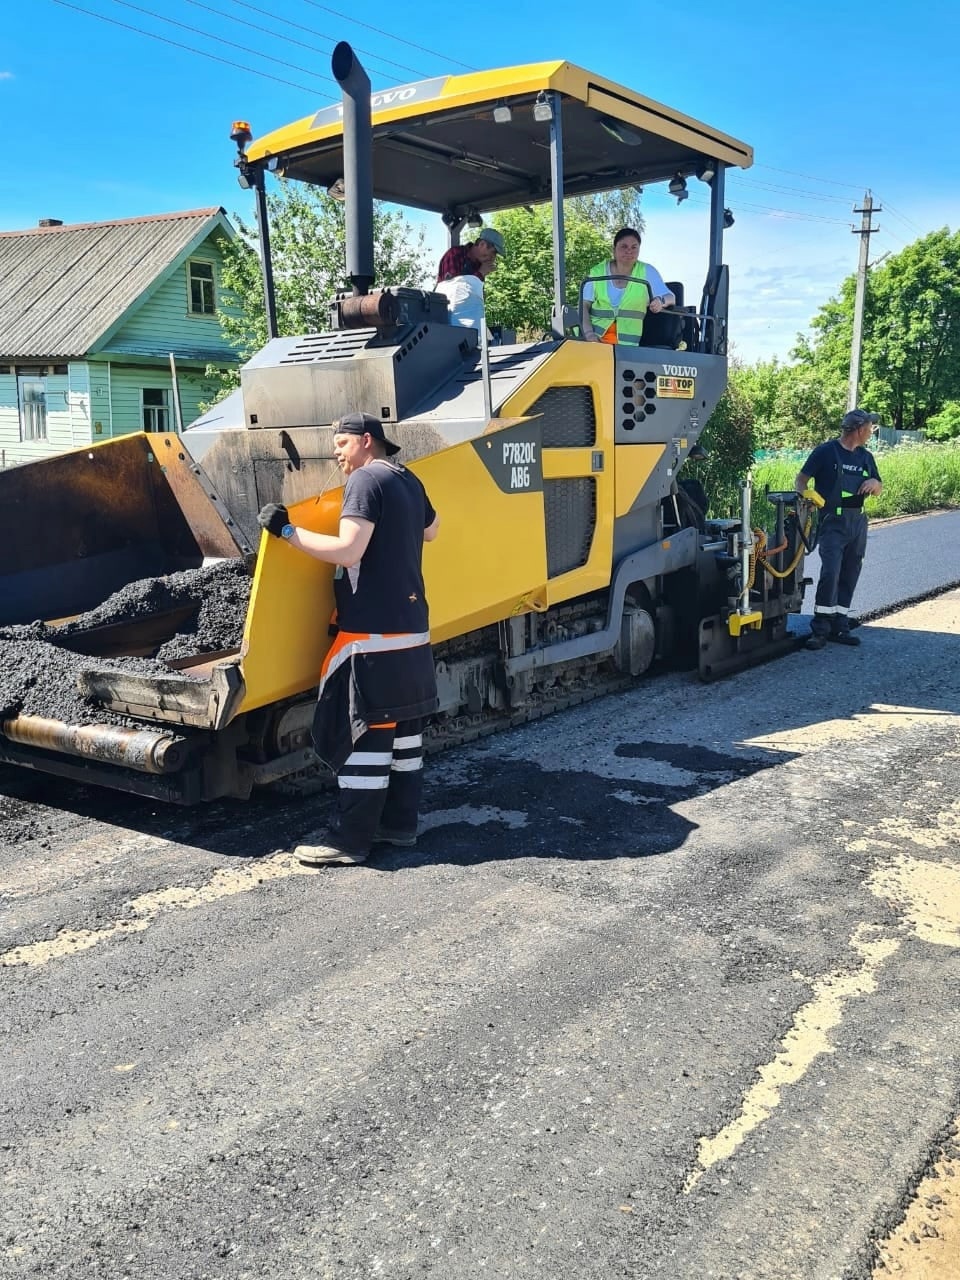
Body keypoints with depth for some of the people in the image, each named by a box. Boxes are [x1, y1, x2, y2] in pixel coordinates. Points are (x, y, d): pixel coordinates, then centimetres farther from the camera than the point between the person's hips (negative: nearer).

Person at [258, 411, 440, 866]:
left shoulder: (365, 479, -12)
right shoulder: (409, 481, 16)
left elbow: (348, 550, -23)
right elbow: (430, 529, 34)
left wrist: (288, 531, -18)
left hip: (372, 632, -9)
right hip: (411, 628, 10)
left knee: (363, 734, -5)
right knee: (403, 728, 13)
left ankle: (352, 839, 0)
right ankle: (401, 823, 21)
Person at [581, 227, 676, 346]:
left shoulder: (648, 272, 8)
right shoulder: (597, 272, 8)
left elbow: (671, 298, 8)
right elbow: (584, 306, 5)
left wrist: (661, 301, -17)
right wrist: (589, 333, -12)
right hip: (597, 338, 0)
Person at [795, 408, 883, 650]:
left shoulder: (866, 457, 15)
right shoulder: (826, 451, -4)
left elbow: (877, 489, 23)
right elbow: (802, 478, -2)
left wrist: (874, 483, -1)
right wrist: (804, 495, -22)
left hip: (858, 522, 7)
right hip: (833, 522, -7)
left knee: (849, 576, 8)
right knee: (830, 572, -17)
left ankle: (839, 626, 15)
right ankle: (820, 629, -13)